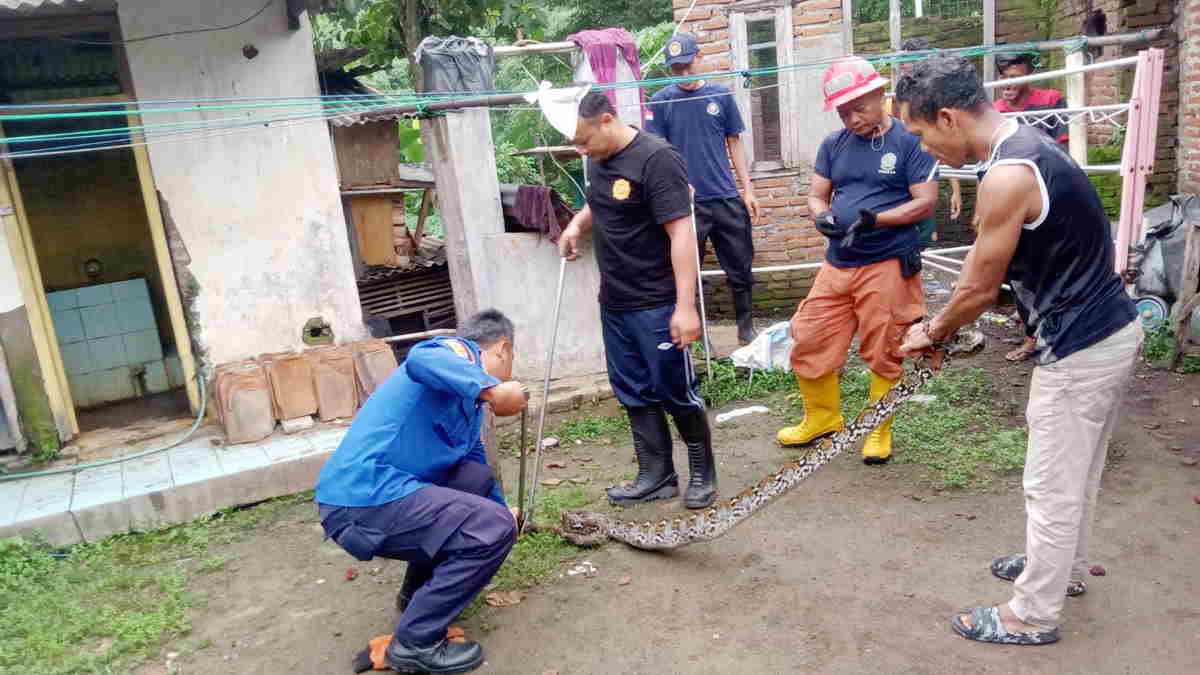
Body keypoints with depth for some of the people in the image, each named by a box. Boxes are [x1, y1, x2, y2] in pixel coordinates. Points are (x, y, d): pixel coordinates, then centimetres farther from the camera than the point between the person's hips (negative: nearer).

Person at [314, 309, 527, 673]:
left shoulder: (470, 397, 23)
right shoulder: (461, 353, -5)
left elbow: (475, 460, 37)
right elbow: (420, 359, -30)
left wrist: (502, 509, 47)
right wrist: (492, 390, -31)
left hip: (366, 488, 10)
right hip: (364, 500, -10)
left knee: (478, 480, 22)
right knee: (494, 529, -11)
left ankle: (419, 590, 29)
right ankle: (416, 642, 0)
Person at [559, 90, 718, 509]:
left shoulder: (656, 159, -17)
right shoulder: (599, 160, 7)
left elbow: (681, 233, -21)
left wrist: (686, 306, -26)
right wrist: (577, 224, 6)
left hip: (656, 304, -8)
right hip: (613, 302, 8)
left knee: (675, 389, 2)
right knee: (633, 392, 12)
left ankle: (703, 472, 21)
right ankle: (656, 474, 24)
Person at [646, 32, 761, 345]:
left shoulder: (721, 95, 5)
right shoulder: (661, 101, -1)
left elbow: (734, 143, 9)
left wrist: (747, 189, 5)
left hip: (728, 198, 2)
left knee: (740, 270, 10)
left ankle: (747, 329, 26)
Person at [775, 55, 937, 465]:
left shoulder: (909, 141, -4)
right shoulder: (833, 145, 11)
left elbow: (926, 202, -8)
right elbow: (816, 195, 13)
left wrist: (874, 220, -22)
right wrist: (823, 217, -11)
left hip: (887, 263, -5)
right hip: (837, 263, 5)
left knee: (883, 355, 3)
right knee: (809, 343, 8)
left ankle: (879, 432, 22)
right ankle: (822, 418, 29)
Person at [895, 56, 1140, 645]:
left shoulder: (1008, 176, -25)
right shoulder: (1025, 144, 7)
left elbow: (981, 288, -15)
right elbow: (983, 259, 11)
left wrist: (932, 333, 3)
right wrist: (942, 325, 12)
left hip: (1078, 352, -10)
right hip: (1111, 331, 10)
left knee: (1051, 486, 4)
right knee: (1076, 473, 25)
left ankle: (1033, 614, 20)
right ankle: (1064, 568, 44)